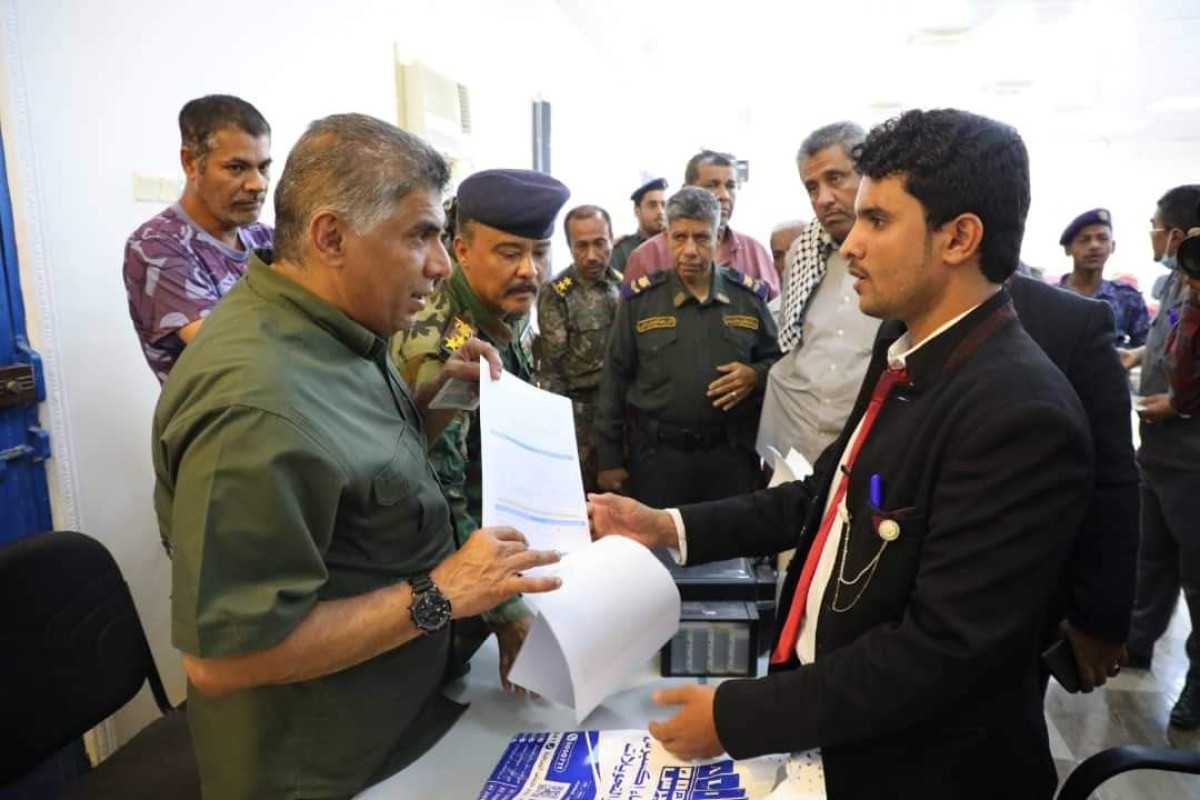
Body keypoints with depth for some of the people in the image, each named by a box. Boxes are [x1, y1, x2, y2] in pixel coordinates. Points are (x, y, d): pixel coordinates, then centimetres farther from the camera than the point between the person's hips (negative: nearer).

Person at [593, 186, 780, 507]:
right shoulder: (639, 298, -2)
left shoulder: (749, 295, 2)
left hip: (732, 454, 2)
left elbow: (776, 358, 13)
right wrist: (609, 459, 1)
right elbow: (615, 381, 1)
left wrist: (756, 375, -11)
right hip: (657, 455, -1)